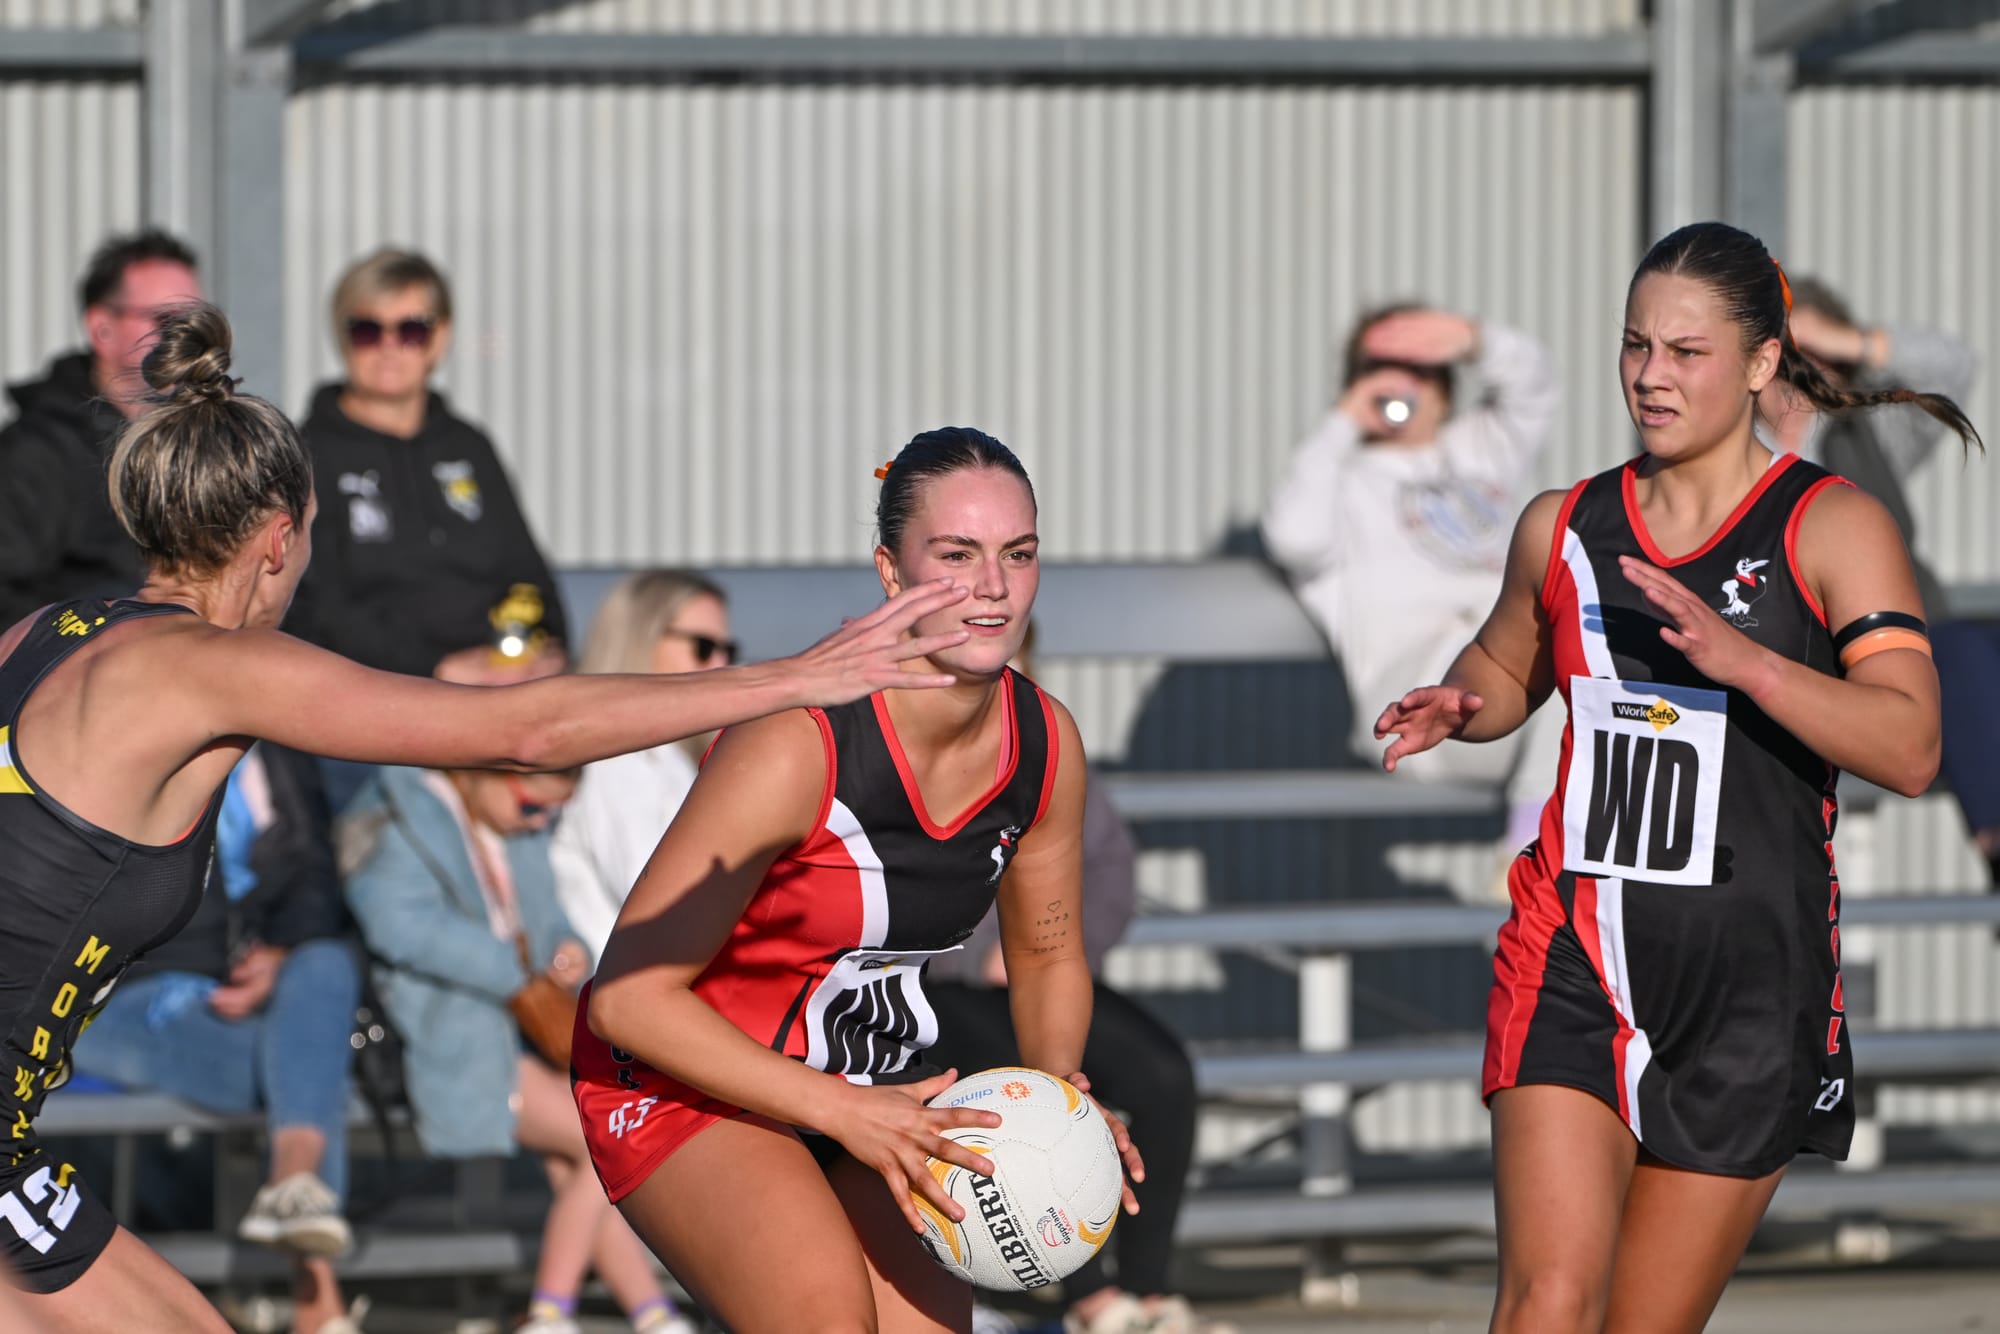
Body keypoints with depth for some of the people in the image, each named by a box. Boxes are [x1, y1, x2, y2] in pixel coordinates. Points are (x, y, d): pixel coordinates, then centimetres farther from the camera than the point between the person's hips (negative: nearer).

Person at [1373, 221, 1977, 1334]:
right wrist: (1458, 706, 5)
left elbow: (1910, 750, -15)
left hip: (1750, 980, -2)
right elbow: (1507, 668, 30)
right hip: (1575, 960, 2)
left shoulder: (1834, 528, -3)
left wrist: (1744, 660, -29)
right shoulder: (1563, 529, 9)